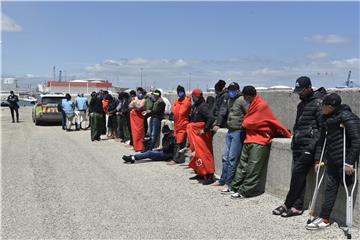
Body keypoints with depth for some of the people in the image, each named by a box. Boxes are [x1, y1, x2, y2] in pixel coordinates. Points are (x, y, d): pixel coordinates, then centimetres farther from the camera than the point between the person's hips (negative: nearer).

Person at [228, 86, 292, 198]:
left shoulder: (261, 105, -16)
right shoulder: (253, 105, 15)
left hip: (259, 141, -9)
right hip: (249, 139, 9)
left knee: (252, 168, -5)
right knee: (242, 165, 11)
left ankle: (244, 191, -3)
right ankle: (234, 187, 18)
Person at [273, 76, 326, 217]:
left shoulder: (318, 103, -7)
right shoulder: (302, 104, 19)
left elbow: (322, 128, -12)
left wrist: (312, 145, -17)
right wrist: (294, 141, 18)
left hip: (308, 146, -8)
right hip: (298, 146, 8)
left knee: (298, 173, -9)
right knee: (299, 175, 7)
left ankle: (288, 204, -1)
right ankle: (298, 206, 11)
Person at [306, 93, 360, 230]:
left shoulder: (346, 116, -13)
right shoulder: (327, 119, 12)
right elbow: (322, 140, 18)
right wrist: (318, 159, 12)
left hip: (344, 161, -8)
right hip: (332, 160, 8)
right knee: (330, 188, 9)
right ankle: (323, 218, 13)